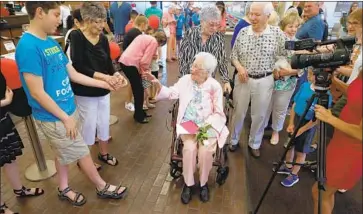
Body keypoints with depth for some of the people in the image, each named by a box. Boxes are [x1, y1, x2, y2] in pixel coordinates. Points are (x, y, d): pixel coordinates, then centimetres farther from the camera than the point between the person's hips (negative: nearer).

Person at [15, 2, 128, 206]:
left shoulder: (52, 43, 4)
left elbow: (73, 74, 9)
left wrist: (104, 84, 8)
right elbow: (37, 93, -22)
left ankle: (64, 189, 43)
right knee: (82, 153, 8)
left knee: (64, 153, 22)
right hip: (54, 118, -8)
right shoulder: (28, 47, -22)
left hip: (68, 110, 8)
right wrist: (66, 118, -17)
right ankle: (103, 187, 30)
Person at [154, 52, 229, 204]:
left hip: (208, 126, -1)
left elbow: (218, 113, -2)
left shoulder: (215, 86, -4)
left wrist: (206, 125, -17)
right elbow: (171, 93, -4)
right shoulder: (185, 79, 3)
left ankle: (203, 183, 5)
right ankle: (188, 183, 0)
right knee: (189, 148, -25)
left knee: (205, 151, -25)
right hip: (188, 124, 1)